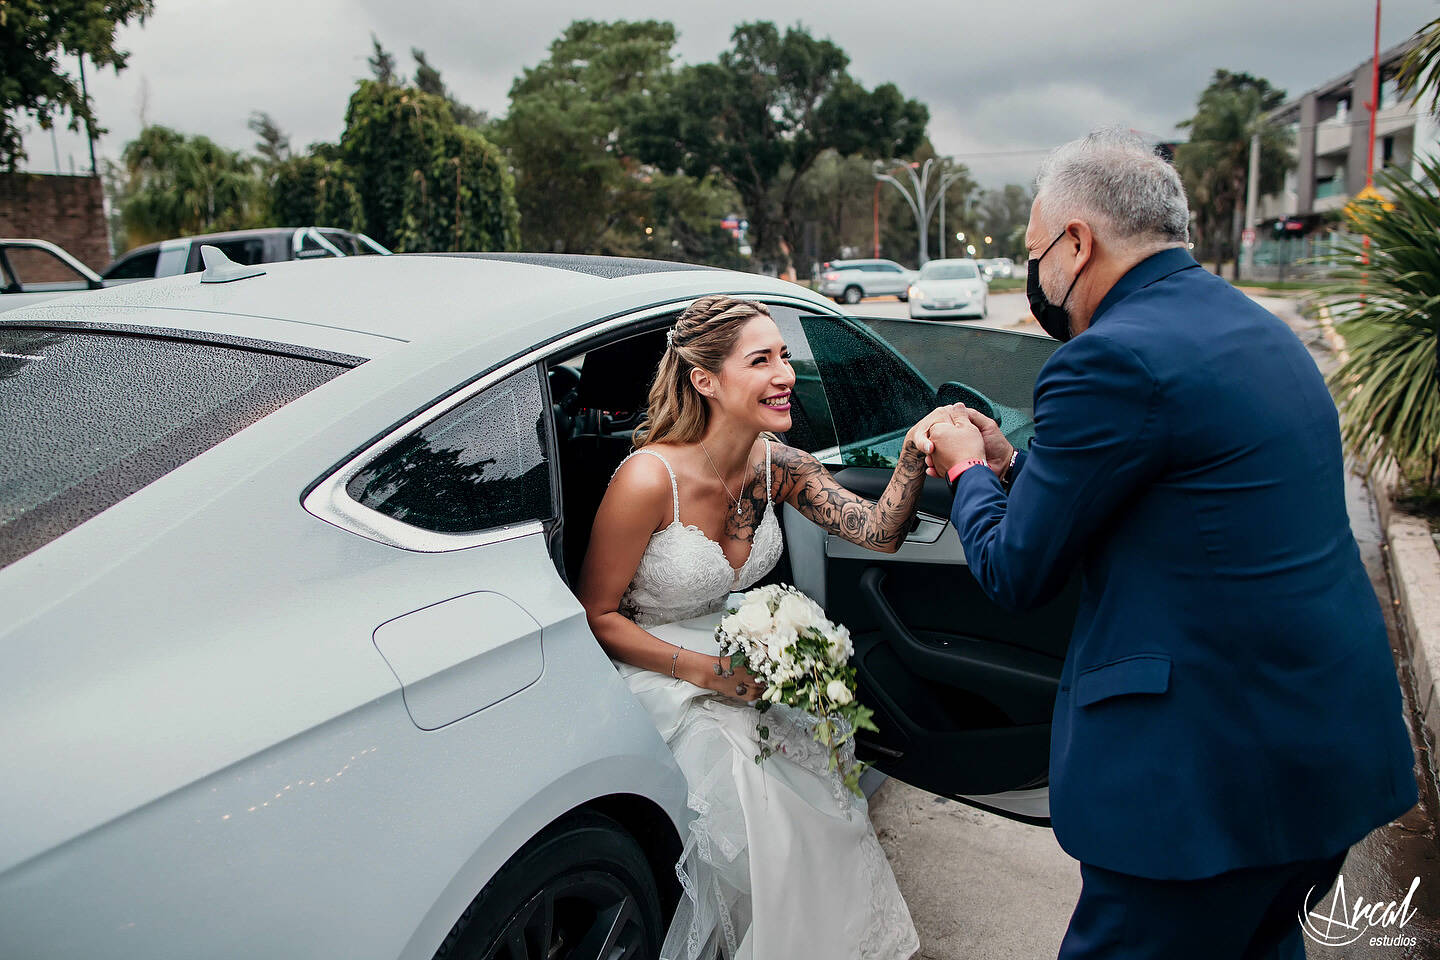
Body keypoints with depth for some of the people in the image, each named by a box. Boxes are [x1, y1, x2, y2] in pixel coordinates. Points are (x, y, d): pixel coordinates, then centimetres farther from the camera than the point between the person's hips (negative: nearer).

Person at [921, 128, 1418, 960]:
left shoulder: (1112, 359, -19)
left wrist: (968, 471, 7)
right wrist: (1008, 462, 18)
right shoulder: (1257, 328, 10)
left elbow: (1015, 573, -11)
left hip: (1215, 765, -9)